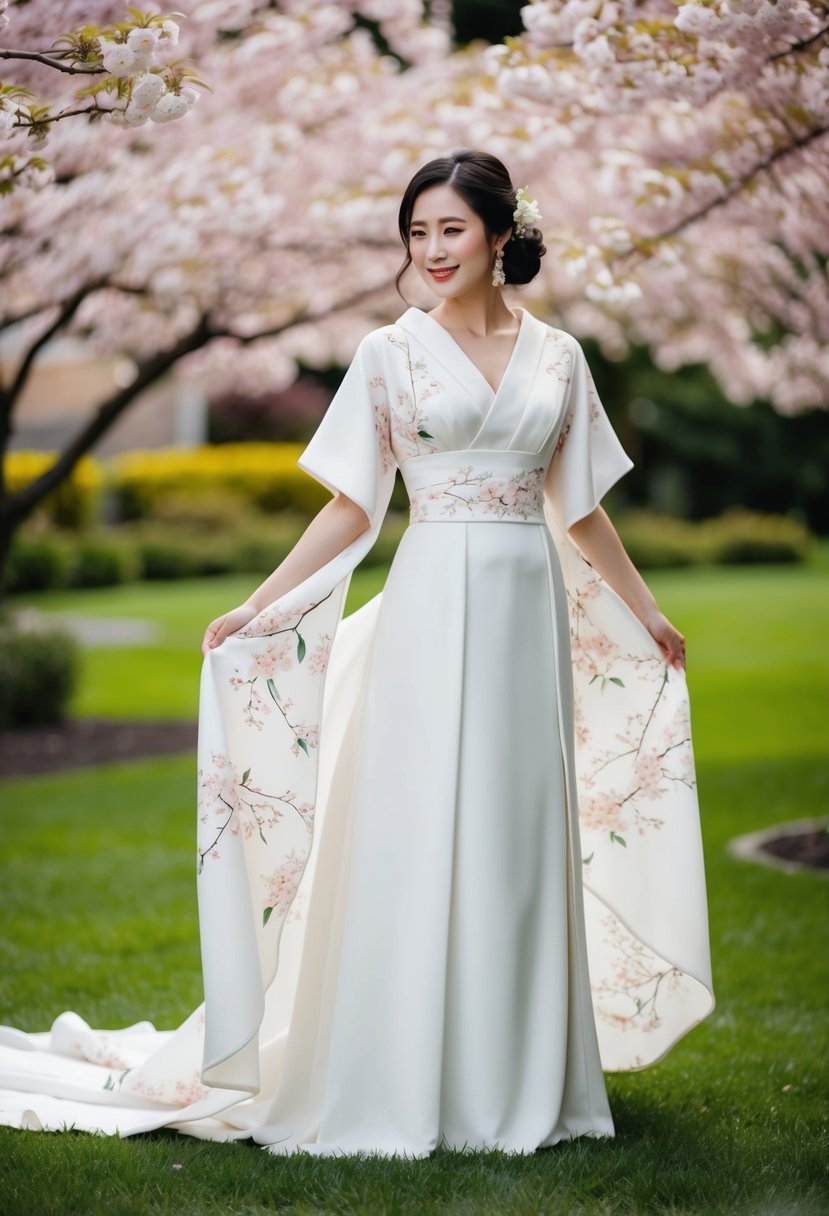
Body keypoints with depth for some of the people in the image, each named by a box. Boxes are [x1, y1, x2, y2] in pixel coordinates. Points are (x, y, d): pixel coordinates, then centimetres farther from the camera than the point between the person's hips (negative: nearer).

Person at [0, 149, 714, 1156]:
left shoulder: (557, 357, 9)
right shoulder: (390, 353, 1)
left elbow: (581, 507, 17)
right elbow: (352, 508, 2)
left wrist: (649, 616, 22)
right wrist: (256, 606, -5)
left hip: (532, 616, 3)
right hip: (434, 612, -3)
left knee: (521, 842, 7)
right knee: (416, 835, -2)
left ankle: (521, 1081, 18)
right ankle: (407, 1084, 8)